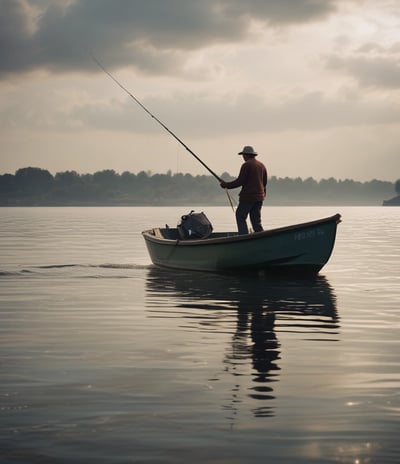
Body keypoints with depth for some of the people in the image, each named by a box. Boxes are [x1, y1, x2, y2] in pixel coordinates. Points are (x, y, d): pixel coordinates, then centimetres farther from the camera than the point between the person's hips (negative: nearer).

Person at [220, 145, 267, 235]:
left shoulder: (246, 165, -10)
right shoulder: (261, 165, 12)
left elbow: (240, 181, -14)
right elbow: (265, 182, 18)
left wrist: (226, 185, -4)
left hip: (247, 197, -7)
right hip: (259, 197, 7)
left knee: (240, 217, -1)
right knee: (256, 220, 10)